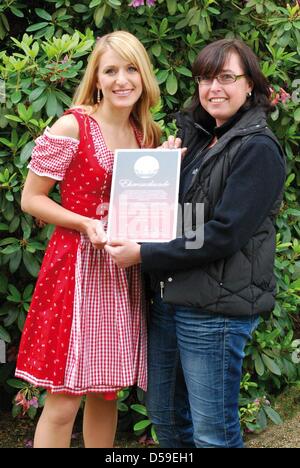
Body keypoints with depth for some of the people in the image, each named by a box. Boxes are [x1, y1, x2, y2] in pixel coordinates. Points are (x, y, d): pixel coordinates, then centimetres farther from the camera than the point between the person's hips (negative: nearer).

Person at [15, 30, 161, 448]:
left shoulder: (148, 134, 9)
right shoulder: (72, 127, -8)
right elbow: (31, 199, -5)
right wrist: (86, 224, -18)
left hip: (126, 272, 6)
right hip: (80, 265, -5)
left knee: (108, 391, 14)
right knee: (65, 400, -3)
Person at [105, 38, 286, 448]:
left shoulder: (257, 149, -12)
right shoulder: (200, 139, 13)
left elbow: (223, 234, -20)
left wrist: (143, 255, -17)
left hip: (216, 307, -8)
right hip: (170, 298, 8)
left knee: (211, 431, 4)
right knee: (164, 414, 18)